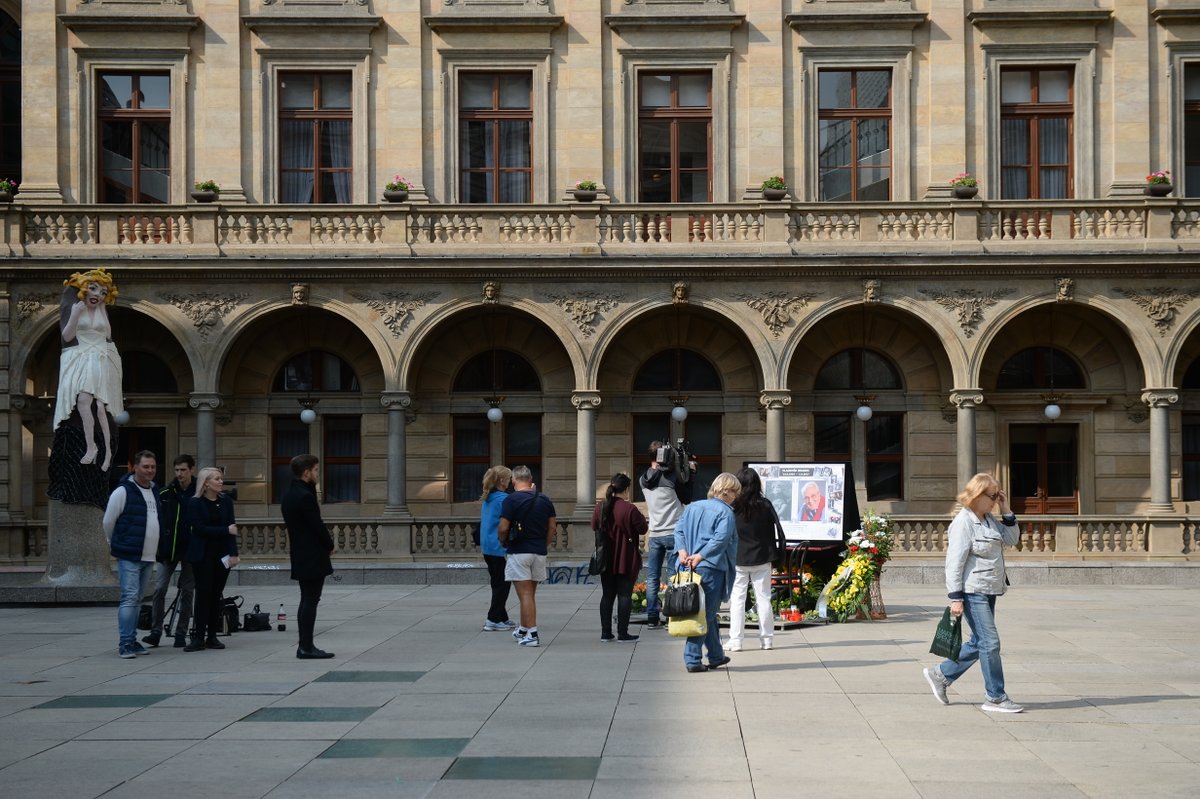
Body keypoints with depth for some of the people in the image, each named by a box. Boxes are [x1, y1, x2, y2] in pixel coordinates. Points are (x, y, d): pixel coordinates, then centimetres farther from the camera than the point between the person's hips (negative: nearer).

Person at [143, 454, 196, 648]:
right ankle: (156, 631, 0)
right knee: (160, 589, -7)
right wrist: (157, 546, -3)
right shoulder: (165, 494, 2)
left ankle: (181, 634, 13)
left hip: (190, 550, 0)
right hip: (167, 549, 1)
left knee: (187, 592, 5)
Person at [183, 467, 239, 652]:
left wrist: (233, 553, -6)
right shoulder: (195, 503, -4)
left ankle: (212, 636, 9)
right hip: (203, 555, -3)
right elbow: (199, 528, -12)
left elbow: (232, 528, 3)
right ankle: (199, 638, -1)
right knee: (203, 594, -4)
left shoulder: (226, 501, 6)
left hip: (222, 554, 3)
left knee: (216, 595, 5)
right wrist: (226, 530, -14)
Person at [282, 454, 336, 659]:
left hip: (299, 555, 9)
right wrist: (330, 544, -2)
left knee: (306, 601, 14)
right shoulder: (305, 496, -19)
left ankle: (305, 645, 16)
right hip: (313, 557, -9)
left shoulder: (289, 494, 10)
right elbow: (317, 525, -16)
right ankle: (306, 647, -3)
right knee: (311, 601, -5)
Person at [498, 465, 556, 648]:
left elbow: (503, 528, -14)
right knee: (530, 593, 17)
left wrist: (503, 542, 5)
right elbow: (552, 527, 8)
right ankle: (523, 630, 29)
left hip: (518, 552, -5)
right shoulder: (544, 500, 6)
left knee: (525, 594, -4)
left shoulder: (511, 500, -11)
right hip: (539, 552, 5)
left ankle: (532, 634, -9)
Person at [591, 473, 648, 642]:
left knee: (607, 595, 11)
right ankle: (622, 633, 1)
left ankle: (605, 633, 12)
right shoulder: (629, 509, -17)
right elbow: (643, 528, -10)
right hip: (626, 560, -5)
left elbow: (594, 527, 14)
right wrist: (639, 517, 7)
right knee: (624, 595, 1)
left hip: (606, 559, 5)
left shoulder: (600, 507, 1)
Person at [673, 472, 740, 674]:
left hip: (690, 567, 7)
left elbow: (679, 530, 8)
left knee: (709, 613, 18)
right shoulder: (725, 512, -6)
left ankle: (716, 656, 27)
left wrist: (682, 551, -3)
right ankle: (692, 659, -6)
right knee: (706, 614, -2)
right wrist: (700, 556, -18)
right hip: (712, 567, -7)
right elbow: (721, 538, -19)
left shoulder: (692, 507, 15)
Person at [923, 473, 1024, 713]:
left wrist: (1006, 511, 7)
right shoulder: (964, 522, -14)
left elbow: (1012, 538, 18)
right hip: (973, 592, -9)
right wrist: (956, 597, -19)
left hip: (989, 592, 9)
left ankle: (940, 675, 26)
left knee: (978, 643, 13)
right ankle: (996, 698, 0)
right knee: (990, 642, -7)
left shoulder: (989, 519, 13)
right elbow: (954, 563, -16)